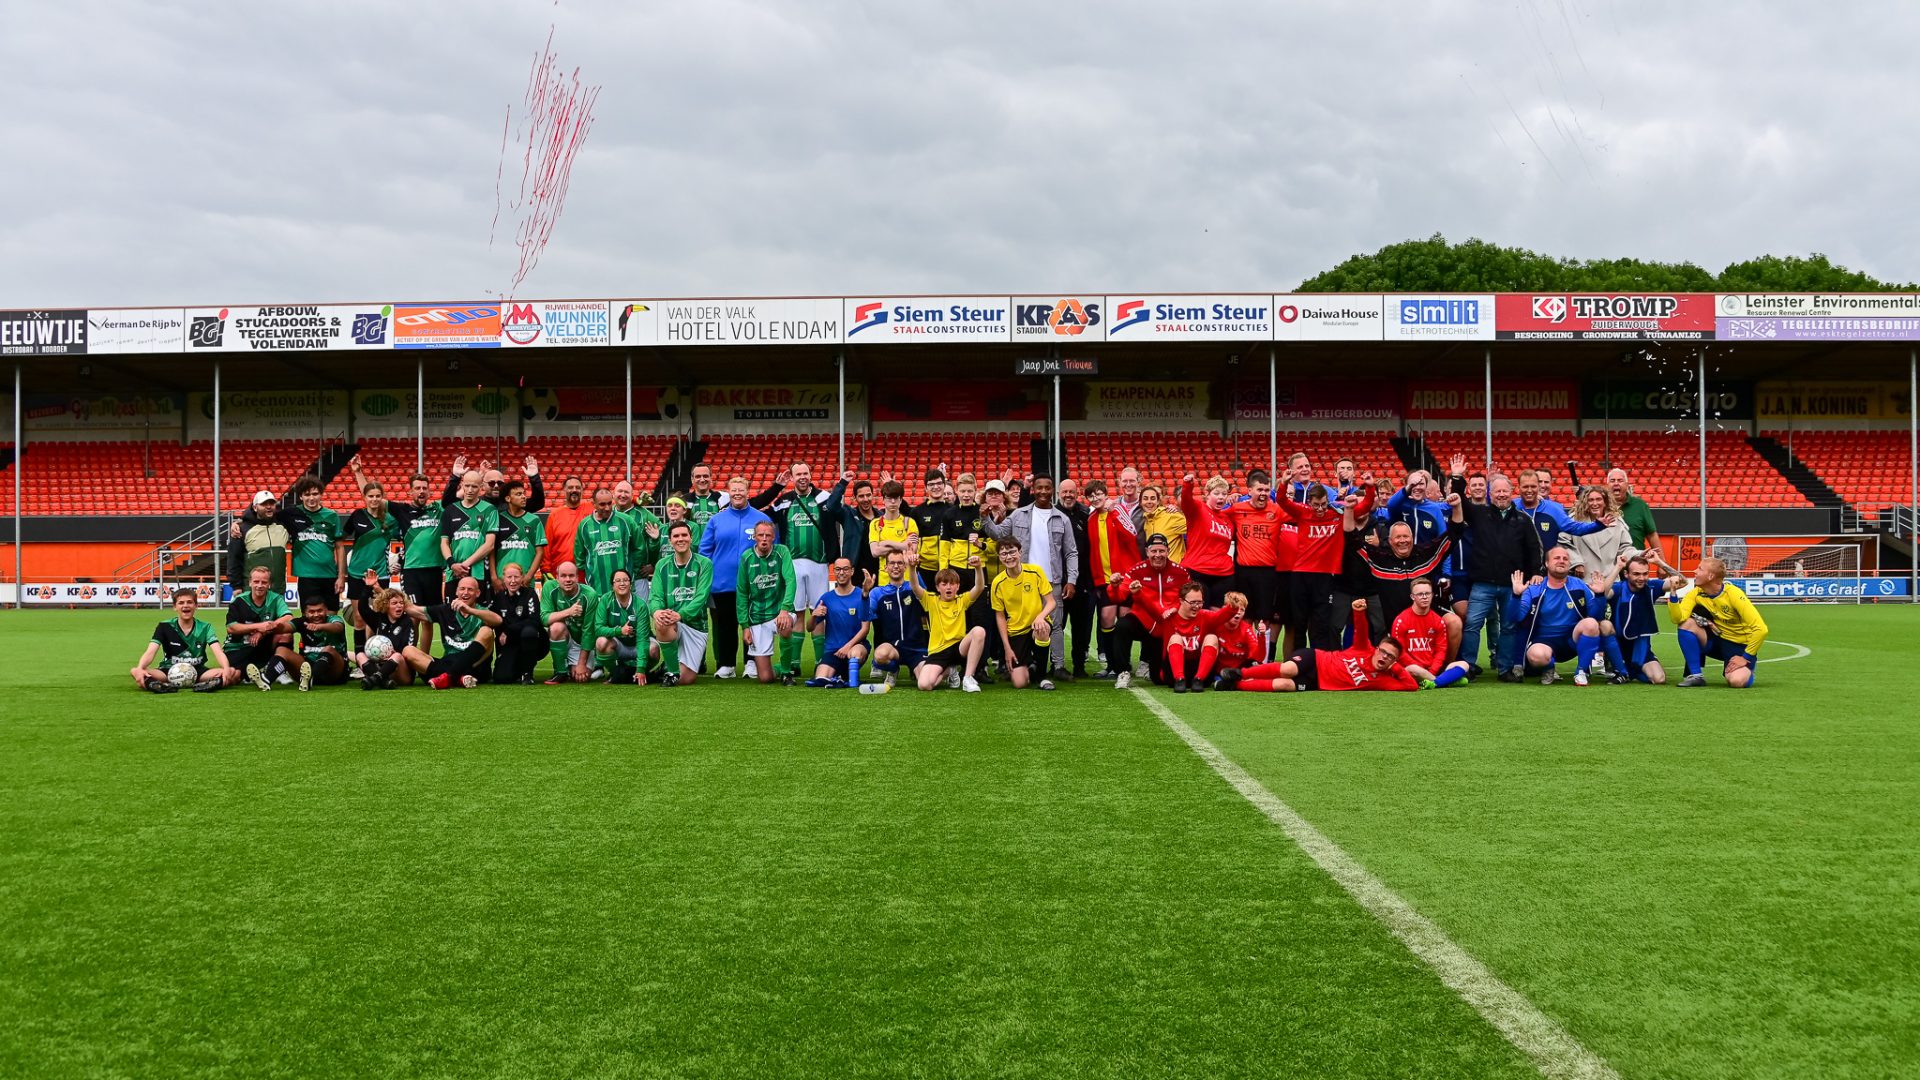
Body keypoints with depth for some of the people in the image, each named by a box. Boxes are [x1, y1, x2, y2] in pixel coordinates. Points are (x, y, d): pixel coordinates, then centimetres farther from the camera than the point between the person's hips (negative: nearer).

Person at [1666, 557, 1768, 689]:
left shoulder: (1733, 594, -23)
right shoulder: (1696, 593, -8)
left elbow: (1761, 629, -25)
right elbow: (1678, 618, -22)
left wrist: (1746, 658, -21)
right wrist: (1673, 592, -31)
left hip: (1740, 646, -4)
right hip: (1717, 640, 4)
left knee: (1737, 681, -30)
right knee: (1686, 624, -22)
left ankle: (1747, 671, 10)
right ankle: (1696, 675, -12)